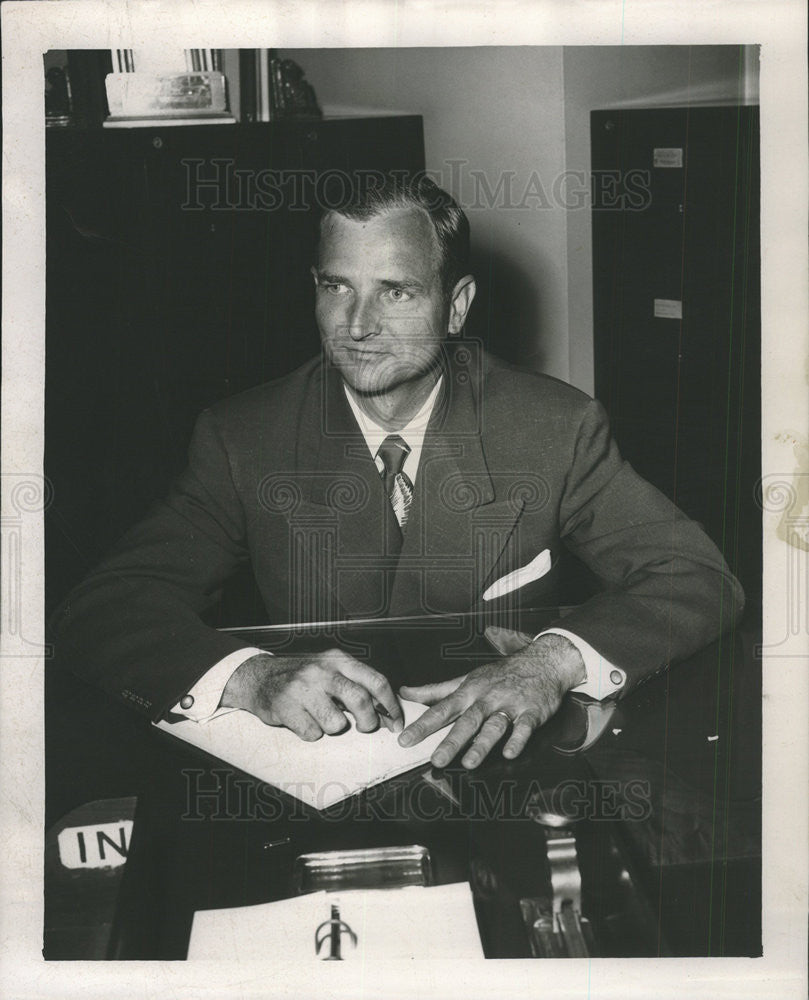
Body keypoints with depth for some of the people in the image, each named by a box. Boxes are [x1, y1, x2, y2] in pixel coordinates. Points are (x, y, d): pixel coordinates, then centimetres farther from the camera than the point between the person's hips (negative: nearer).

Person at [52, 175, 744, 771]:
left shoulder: (557, 427, -1)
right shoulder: (242, 439, 0)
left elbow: (700, 579, -5)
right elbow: (102, 611, -8)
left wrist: (552, 664, -25)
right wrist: (252, 676, -29)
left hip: (504, 776, 0)